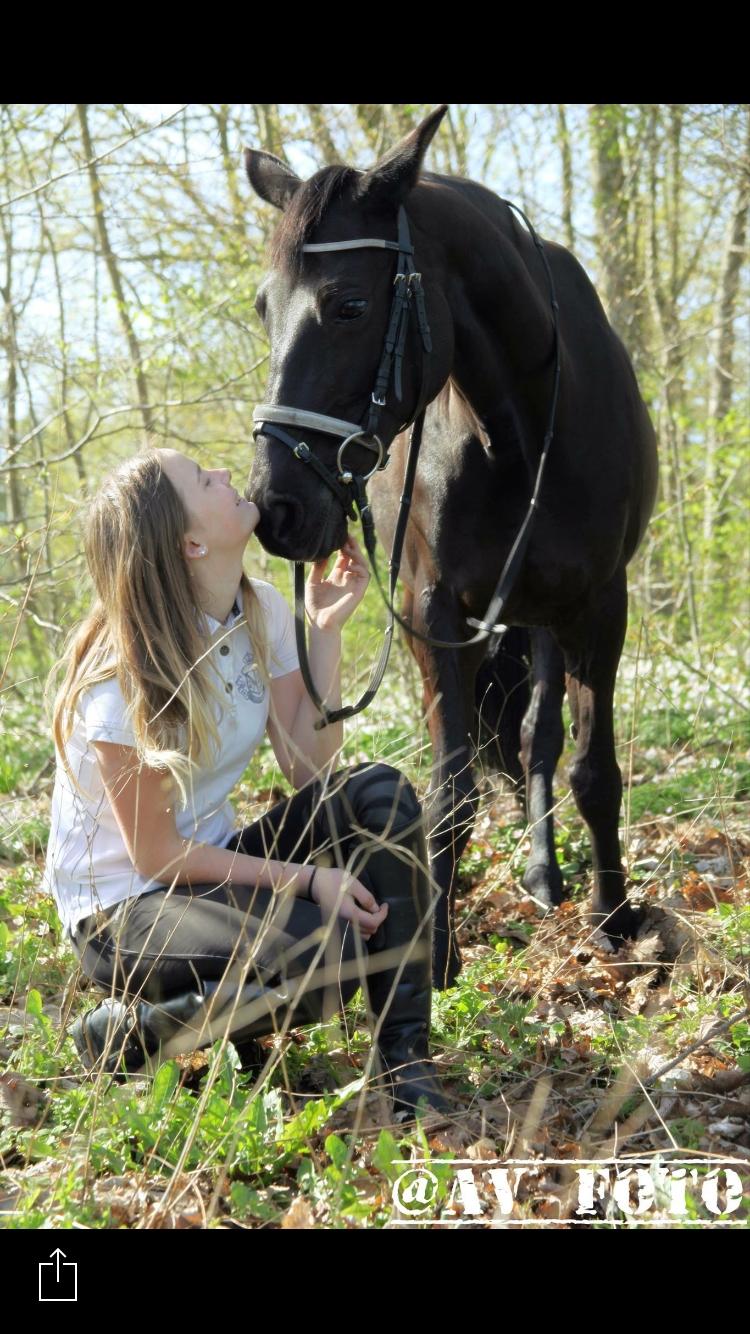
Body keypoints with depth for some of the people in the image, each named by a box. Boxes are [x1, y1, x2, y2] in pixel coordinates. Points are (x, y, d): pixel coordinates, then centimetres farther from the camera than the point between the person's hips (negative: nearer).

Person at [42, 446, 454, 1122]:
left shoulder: (263, 611, -3)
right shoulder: (123, 674, -24)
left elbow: (311, 768, -8)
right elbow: (155, 855, -19)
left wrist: (327, 629, -12)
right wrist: (307, 879, -21)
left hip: (212, 862, 7)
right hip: (125, 906, -7)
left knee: (380, 795, -16)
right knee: (323, 952, -31)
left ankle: (404, 1052, -9)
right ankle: (125, 1028, -5)